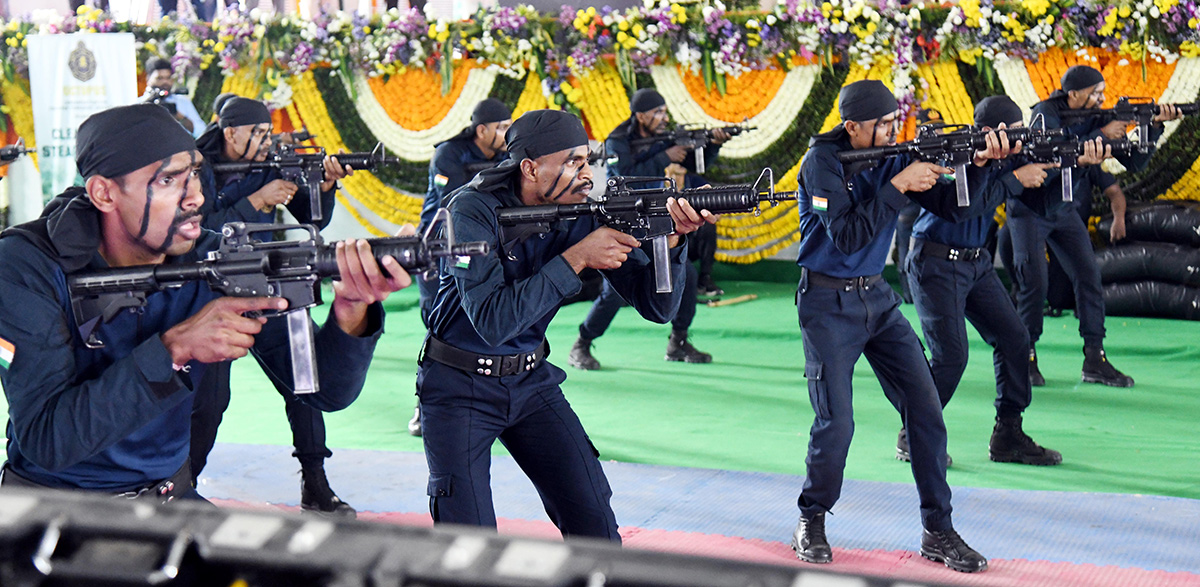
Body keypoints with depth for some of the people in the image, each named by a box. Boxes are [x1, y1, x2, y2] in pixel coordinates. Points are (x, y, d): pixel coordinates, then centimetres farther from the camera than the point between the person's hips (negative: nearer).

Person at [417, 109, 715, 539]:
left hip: (531, 380, 4)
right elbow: (492, 322, -31)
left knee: (594, 524, -3)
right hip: (460, 388, -4)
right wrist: (576, 258, -30)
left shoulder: (583, 216, -7)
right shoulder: (473, 211, -20)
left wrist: (671, 238, -26)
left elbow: (656, 306, -7)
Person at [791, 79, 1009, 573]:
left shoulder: (892, 157, 2)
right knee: (836, 422, -10)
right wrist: (898, 186, -25)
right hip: (828, 304, -6)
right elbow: (847, 236, -23)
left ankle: (938, 532, 7)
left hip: (878, 299, 6)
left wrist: (979, 164, -14)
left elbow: (950, 206, 2)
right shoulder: (822, 161, -14)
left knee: (925, 409, -1)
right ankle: (811, 521, 15)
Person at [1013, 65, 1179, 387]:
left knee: (1089, 275, -3)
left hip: (1063, 212, 5)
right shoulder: (1044, 115, -19)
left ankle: (1094, 360, 1)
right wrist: (1101, 136, -34)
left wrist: (1155, 126, -20)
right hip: (1028, 211, -5)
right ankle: (1025, 358, 2)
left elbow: (1134, 161, -6)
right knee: (1034, 282, -13)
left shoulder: (1097, 120, -5)